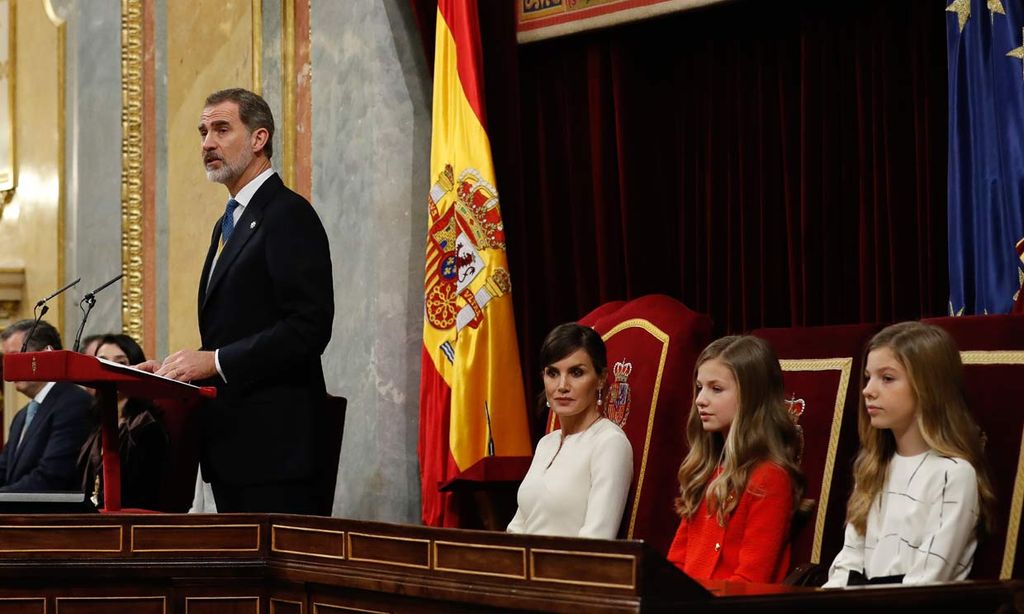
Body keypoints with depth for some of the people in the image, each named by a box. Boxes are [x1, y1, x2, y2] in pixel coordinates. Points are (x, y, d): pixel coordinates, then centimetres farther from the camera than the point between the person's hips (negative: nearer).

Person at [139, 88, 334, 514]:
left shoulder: (288, 214, -9)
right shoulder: (229, 223, 22)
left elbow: (310, 326, -18)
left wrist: (215, 361, -18)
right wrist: (182, 368, 6)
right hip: (229, 445, 9)